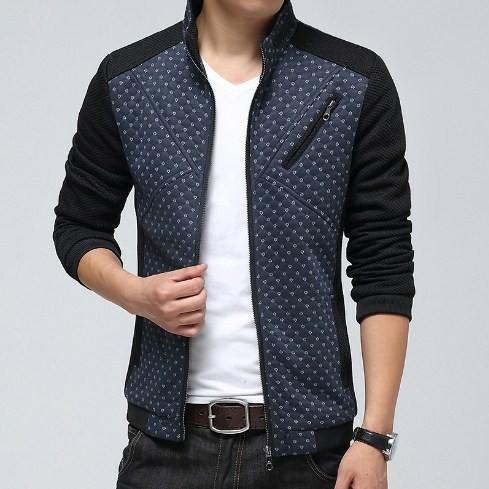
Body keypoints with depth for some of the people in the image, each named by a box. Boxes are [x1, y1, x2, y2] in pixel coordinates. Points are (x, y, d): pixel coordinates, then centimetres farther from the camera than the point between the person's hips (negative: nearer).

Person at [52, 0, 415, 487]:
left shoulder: (357, 84, -4)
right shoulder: (126, 81, 0)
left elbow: (385, 268, -4)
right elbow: (78, 226, 10)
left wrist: (375, 435, -9)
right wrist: (133, 292, -11)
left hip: (305, 436, -1)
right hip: (168, 434, 1)